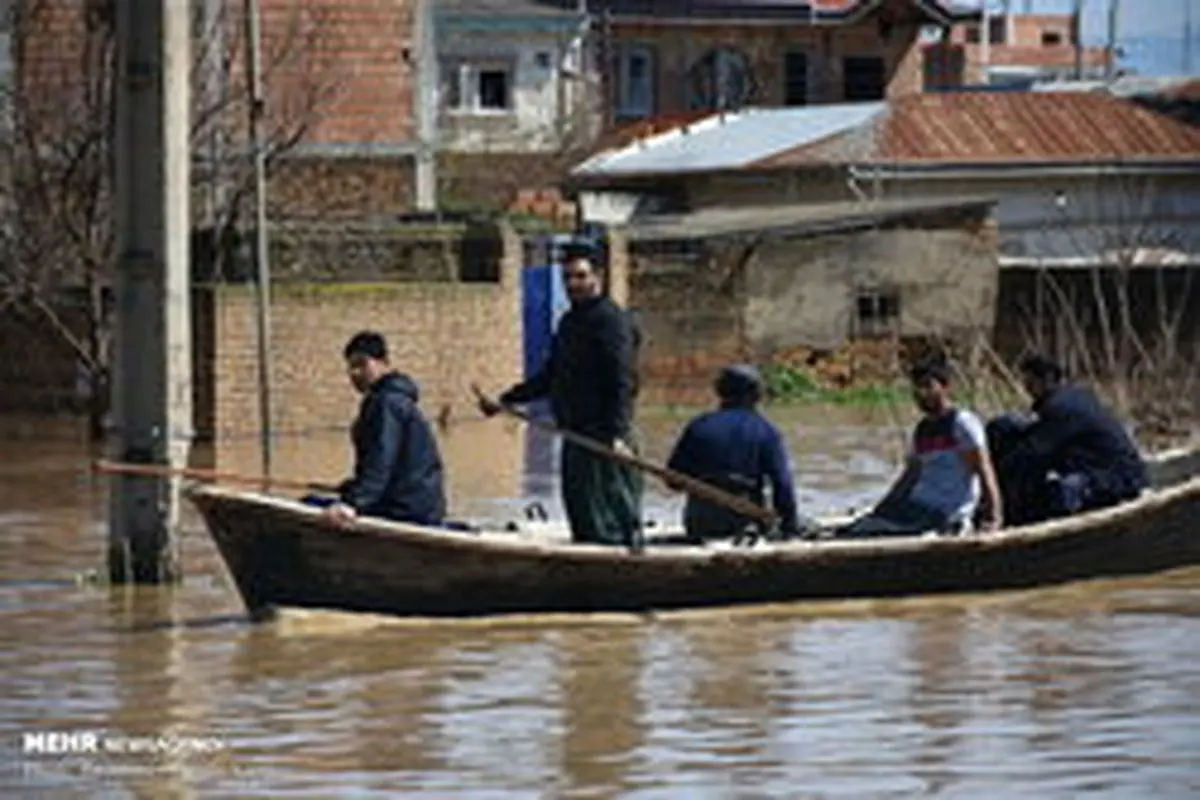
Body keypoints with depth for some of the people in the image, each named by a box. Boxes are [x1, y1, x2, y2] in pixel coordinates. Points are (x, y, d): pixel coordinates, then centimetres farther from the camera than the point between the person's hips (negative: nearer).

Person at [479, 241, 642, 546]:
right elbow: (549, 377, 29)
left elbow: (623, 383, -19)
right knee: (582, 520, 10)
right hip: (575, 435, 10)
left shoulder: (611, 321, -10)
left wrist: (618, 435, -30)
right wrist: (505, 401, 25)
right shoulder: (570, 322, 19)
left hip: (604, 437, -10)